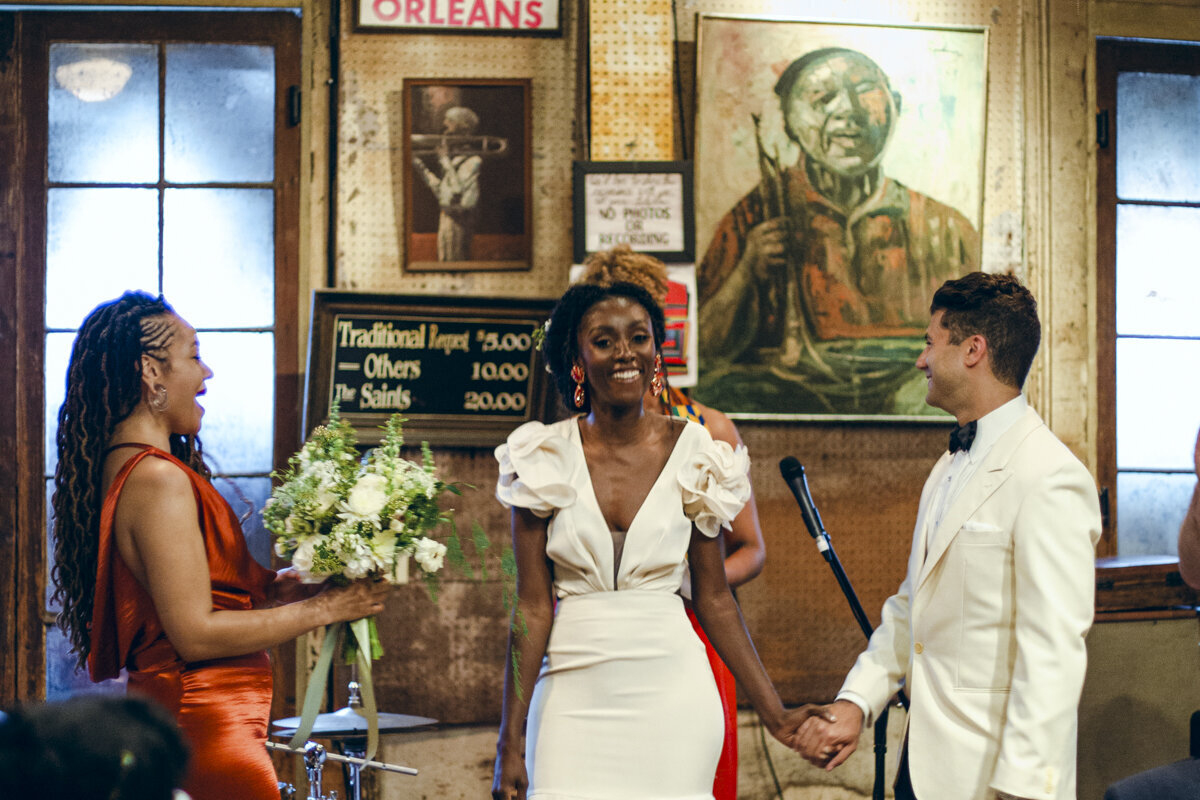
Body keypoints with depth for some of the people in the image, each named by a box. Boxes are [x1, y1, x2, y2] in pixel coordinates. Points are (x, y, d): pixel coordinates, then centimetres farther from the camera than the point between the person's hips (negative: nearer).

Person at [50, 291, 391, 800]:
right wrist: (322, 608, -12)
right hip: (204, 731, -10)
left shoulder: (120, 468, 12)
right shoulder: (158, 480, -17)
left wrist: (273, 586, 11)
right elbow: (195, 634, -20)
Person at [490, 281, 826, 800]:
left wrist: (773, 712, 2)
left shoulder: (693, 454, 2)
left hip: (671, 694, 1)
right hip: (574, 695, 0)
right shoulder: (545, 459, -1)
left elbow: (714, 599, 6)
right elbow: (532, 606, -2)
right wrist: (510, 743, -6)